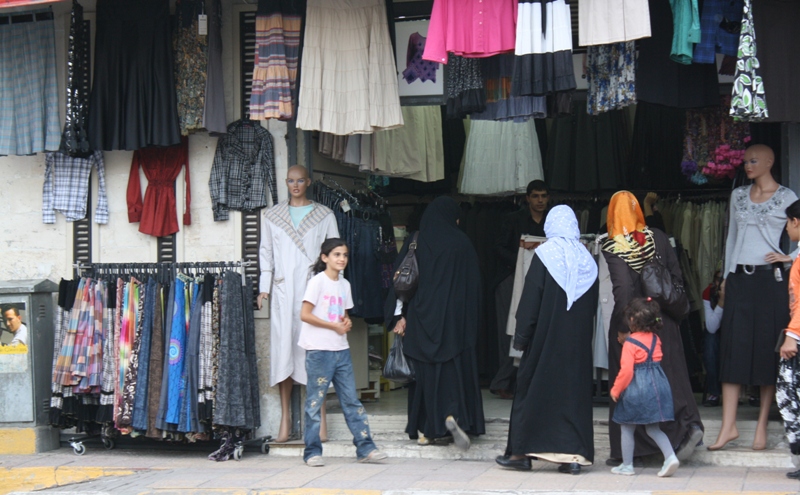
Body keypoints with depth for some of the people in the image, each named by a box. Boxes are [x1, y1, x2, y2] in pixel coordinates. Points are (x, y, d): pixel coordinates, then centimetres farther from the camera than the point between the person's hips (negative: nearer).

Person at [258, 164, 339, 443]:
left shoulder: (324, 216, 9)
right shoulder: (272, 216, 14)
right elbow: (266, 252, 15)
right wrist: (264, 287, 5)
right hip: (283, 289, 2)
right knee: (283, 347, -2)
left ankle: (320, 418, -3)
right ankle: (285, 418, 2)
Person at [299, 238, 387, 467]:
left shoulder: (344, 284, 14)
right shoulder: (317, 281, -6)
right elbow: (305, 315, -13)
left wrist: (347, 322, 1)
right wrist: (334, 326, -14)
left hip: (341, 349, 6)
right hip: (319, 351, -6)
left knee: (351, 400, 5)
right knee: (315, 402, 0)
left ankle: (365, 448, 7)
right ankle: (312, 452, 7)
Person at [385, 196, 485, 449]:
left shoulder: (415, 242, 2)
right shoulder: (462, 243, -1)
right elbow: (474, 283, 2)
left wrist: (399, 316, 3)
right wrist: (471, 320, 11)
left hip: (420, 319, 2)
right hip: (454, 320, -2)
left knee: (423, 371, 9)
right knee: (455, 369, 4)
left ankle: (424, 429, 11)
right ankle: (453, 415, -20)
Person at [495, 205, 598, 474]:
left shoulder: (544, 255, -8)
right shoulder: (587, 258, 5)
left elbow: (530, 301, -9)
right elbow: (593, 304, 10)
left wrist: (521, 337, -4)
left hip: (546, 337, -4)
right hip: (579, 340, 4)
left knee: (533, 390, 4)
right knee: (575, 389, 7)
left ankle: (521, 452, 7)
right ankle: (574, 454, 3)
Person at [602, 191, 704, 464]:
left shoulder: (612, 248, -13)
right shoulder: (658, 237, 1)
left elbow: (623, 290, -19)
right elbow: (676, 276, 4)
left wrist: (625, 327, -15)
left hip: (632, 321, -4)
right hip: (663, 320, 4)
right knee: (669, 373, 13)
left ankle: (624, 451, 6)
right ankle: (689, 424, -3)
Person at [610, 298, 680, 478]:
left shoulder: (630, 343, -13)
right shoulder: (655, 339, 6)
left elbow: (626, 370, -18)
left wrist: (615, 390, -7)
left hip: (636, 388, -6)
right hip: (658, 386, 6)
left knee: (627, 428, 9)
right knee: (653, 429, 15)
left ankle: (627, 465, 14)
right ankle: (670, 457, -2)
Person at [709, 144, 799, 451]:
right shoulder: (738, 195, 13)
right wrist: (727, 275, 13)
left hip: (770, 277, -3)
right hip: (740, 278, 4)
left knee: (768, 349, 1)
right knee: (733, 349, -3)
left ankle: (762, 425, 8)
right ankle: (729, 426, -4)